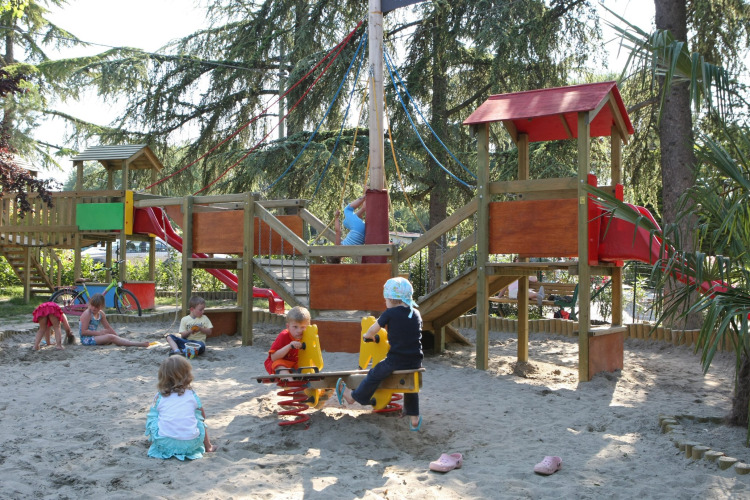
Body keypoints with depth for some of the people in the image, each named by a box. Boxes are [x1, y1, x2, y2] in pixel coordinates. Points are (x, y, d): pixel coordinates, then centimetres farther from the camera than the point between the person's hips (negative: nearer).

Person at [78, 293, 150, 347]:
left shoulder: (101, 314, 8)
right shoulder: (87, 314, -15)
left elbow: (108, 328, 13)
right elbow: (83, 332, -20)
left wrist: (118, 336, 3)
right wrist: (99, 333, -22)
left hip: (93, 336, 9)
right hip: (86, 339, -9)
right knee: (110, 337, -22)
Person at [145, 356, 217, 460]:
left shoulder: (159, 397, 5)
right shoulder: (191, 395, 7)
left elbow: (152, 416, 13)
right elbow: (202, 414, 19)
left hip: (164, 443, 0)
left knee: (151, 419, 21)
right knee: (200, 420, 27)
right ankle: (208, 447, 35)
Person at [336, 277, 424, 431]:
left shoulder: (390, 313, -7)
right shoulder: (416, 314, 8)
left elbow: (373, 329, 2)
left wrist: (367, 335, 24)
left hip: (395, 360, -4)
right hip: (415, 361, 4)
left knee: (374, 375, 16)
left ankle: (353, 396, 33)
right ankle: (414, 418, 26)